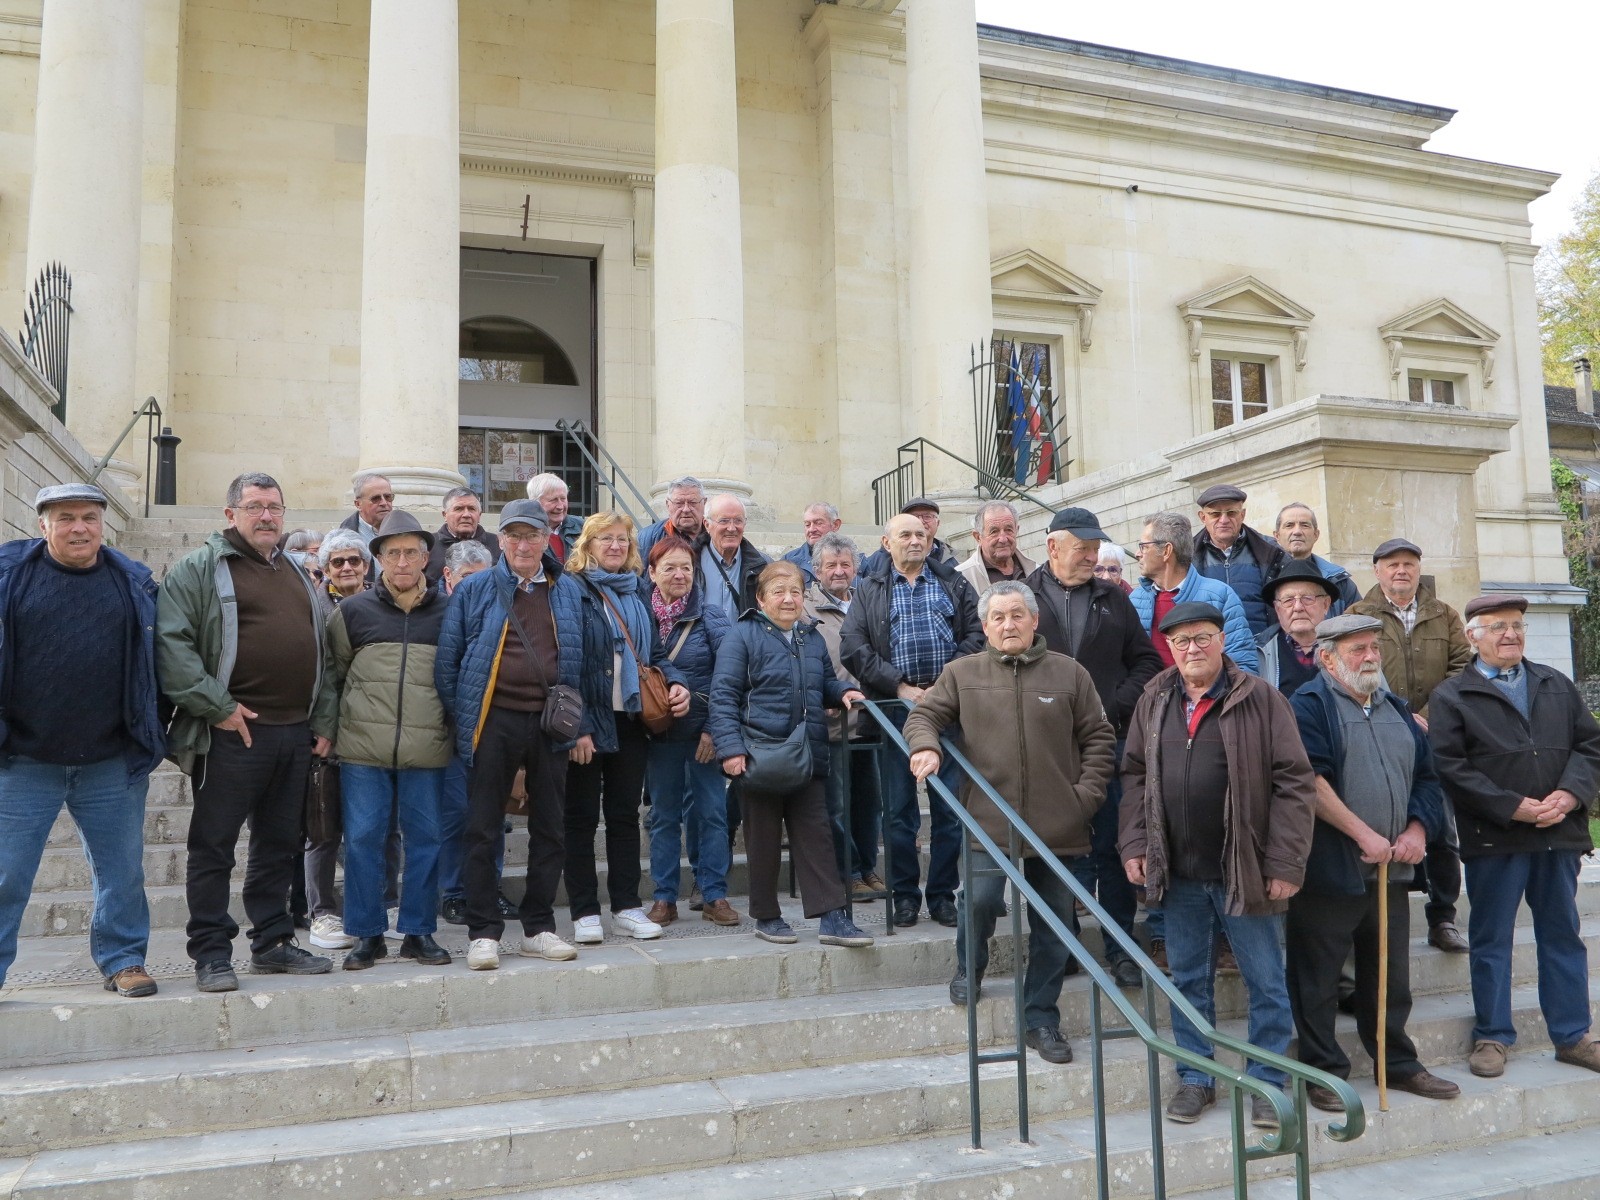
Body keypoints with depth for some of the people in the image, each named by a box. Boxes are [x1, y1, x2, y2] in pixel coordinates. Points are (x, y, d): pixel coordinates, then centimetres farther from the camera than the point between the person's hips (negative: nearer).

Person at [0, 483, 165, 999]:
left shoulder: (135, 582, 6)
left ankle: (123, 960, 23)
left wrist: (152, 736, 11)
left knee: (122, 870, 9)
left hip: (113, 763, 2)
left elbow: (155, 661, 13)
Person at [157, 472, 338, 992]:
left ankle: (272, 943, 23)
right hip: (232, 734, -6)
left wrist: (322, 722, 12)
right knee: (213, 847, 2)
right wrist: (217, 707, -16)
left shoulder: (298, 575, 18)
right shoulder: (198, 569, -2)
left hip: (295, 735, 6)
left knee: (279, 845, 13)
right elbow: (171, 643, -13)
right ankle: (211, 953, 11)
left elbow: (322, 653, 20)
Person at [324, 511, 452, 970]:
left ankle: (419, 932, 17)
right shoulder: (353, 611, 4)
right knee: (362, 839, 3)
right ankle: (367, 934, 15)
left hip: (427, 748, 1)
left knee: (424, 839, 6)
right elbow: (332, 674, 13)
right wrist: (348, 719, 11)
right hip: (363, 748, 0)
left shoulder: (447, 613, 6)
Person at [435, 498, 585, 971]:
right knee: (483, 832, 1)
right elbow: (448, 660, 2)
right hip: (493, 722, -3)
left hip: (548, 723, 3)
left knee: (550, 830, 8)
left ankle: (539, 927, 20)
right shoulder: (474, 590, 2)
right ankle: (484, 932, 11)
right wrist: (458, 718, -2)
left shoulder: (567, 592, 10)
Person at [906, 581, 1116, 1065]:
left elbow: (1099, 738, 7)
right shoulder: (962, 673, 4)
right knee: (980, 900, -14)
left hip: (1056, 823, 1)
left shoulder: (1069, 674, 4)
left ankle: (1042, 1019, 24)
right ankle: (969, 967, 21)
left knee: (1054, 924, 8)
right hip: (988, 819, -1)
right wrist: (926, 746, -15)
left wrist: (1087, 793, -2)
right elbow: (923, 715, 6)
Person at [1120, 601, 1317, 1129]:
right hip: (1177, 873, 3)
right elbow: (1134, 776, 12)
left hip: (1245, 872, -3)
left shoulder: (1261, 699, -6)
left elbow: (1294, 782, -8)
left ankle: (1266, 1083, 23)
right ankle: (1195, 1078, 27)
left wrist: (1285, 863, -12)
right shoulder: (1154, 701, 6)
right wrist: (1134, 844, 4)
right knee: (1188, 981, 13)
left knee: (1266, 983, 8)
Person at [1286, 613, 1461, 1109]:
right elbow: (1310, 783, -18)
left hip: (1391, 871, 7)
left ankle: (1399, 1063, 31)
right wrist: (1365, 835, -17)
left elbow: (1426, 776, 19)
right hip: (1329, 869, -6)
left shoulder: (1396, 709, 16)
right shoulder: (1309, 706, -8)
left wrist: (1417, 830, 2)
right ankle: (1324, 1071, 15)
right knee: (1317, 979, 2)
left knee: (1391, 976, 16)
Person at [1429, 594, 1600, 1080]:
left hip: (1560, 833, 4)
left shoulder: (1557, 685, 14)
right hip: (1494, 839, -4)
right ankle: (1492, 1036, 16)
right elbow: (1450, 766, -10)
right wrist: (1512, 807, -16)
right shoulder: (1451, 696, -1)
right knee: (1491, 940, 4)